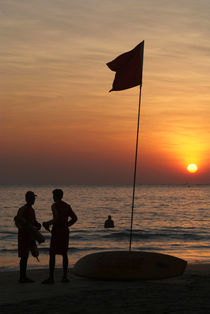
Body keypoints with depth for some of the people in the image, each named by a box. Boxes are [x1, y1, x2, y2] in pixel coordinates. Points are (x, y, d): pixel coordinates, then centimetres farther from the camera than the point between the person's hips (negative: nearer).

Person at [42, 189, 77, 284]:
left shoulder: (54, 205, -10)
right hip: (65, 231, 7)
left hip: (56, 231, -6)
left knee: (52, 254, -3)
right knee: (64, 254, 11)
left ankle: (51, 278, -6)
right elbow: (74, 218, 9)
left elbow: (56, 218, -25)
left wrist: (48, 223, -9)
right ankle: (64, 277, 9)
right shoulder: (67, 206, 11)